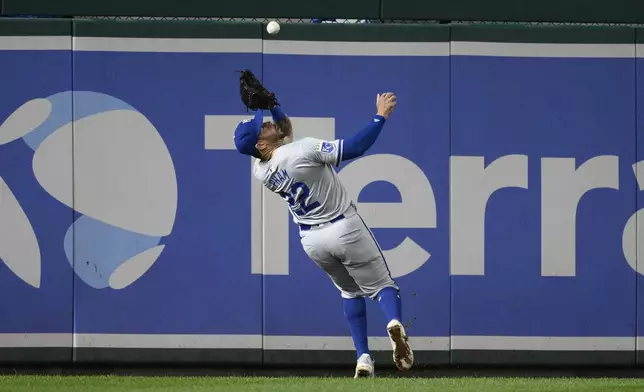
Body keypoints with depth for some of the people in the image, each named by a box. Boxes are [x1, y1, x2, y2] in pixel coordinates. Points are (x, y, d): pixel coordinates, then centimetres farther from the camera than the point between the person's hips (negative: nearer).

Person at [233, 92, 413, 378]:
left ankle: (363, 358, 12)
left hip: (311, 241, 5)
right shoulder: (303, 149, -24)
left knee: (350, 290, 25)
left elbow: (284, 129, 14)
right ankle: (394, 322, -29)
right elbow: (356, 147, -24)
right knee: (380, 285, 6)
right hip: (345, 229, -5)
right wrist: (381, 116, -15)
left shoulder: (260, 171, -5)